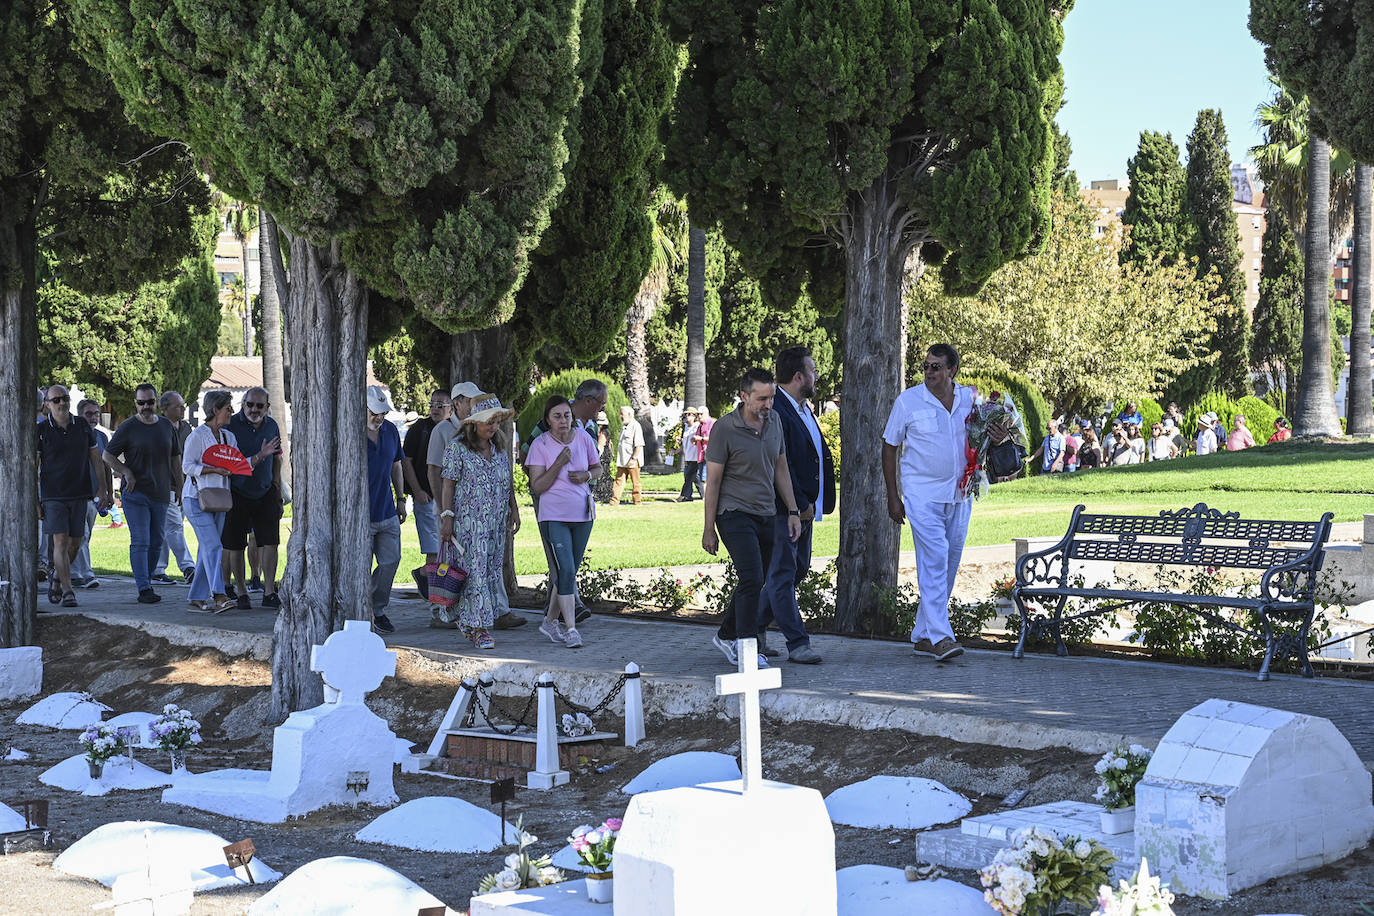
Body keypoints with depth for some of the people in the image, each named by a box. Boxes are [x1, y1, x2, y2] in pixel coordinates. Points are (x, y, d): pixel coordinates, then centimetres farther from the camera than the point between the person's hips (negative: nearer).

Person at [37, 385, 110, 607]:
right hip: (53, 496, -3)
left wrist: (101, 489, 8)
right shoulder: (41, 430, -4)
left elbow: (95, 458, 13)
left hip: (79, 494, 3)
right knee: (60, 542, -11)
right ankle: (67, 591, -10)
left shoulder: (83, 426, 6)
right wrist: (34, 501, -6)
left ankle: (56, 576, 34)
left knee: (75, 543, 8)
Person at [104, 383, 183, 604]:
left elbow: (175, 459, 18)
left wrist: (179, 487, 14)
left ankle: (146, 582, 21)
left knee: (156, 543, 9)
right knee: (140, 542, -10)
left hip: (160, 494, 5)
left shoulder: (167, 426, 11)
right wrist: (126, 472, -11)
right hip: (135, 493, -5)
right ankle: (144, 589, -13)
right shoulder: (128, 428, -3)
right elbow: (107, 456, 1)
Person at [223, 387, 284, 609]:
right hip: (237, 493, -3)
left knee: (270, 541, -5)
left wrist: (277, 488, 13)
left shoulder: (272, 426, 6)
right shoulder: (231, 425, -10)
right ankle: (241, 592, 15)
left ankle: (269, 593, 0)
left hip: (265, 493, 4)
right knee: (235, 546, 2)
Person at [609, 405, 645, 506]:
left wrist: (633, 458, -20)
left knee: (635, 482, 1)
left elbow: (639, 445, -16)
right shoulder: (624, 426, 17)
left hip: (632, 461, -8)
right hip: (622, 461, 8)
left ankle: (638, 501, 9)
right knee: (619, 480, 3)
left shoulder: (635, 426, -11)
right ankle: (614, 501, 1)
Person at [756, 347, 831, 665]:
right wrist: (801, 503, -18)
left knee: (799, 568, 15)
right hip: (783, 507, -10)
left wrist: (812, 502, 10)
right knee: (783, 573, -3)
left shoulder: (804, 409, 15)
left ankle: (754, 629, 24)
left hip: (804, 507, 10)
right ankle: (797, 644, 0)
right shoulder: (776, 411, -18)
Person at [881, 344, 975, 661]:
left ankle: (923, 635, 18)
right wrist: (893, 496, -2)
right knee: (934, 560, -15)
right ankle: (940, 637, -19)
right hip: (922, 495, -5)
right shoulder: (909, 401, -3)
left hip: (959, 496, 5)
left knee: (949, 566, 7)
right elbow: (890, 447, 2)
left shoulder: (970, 399, 7)